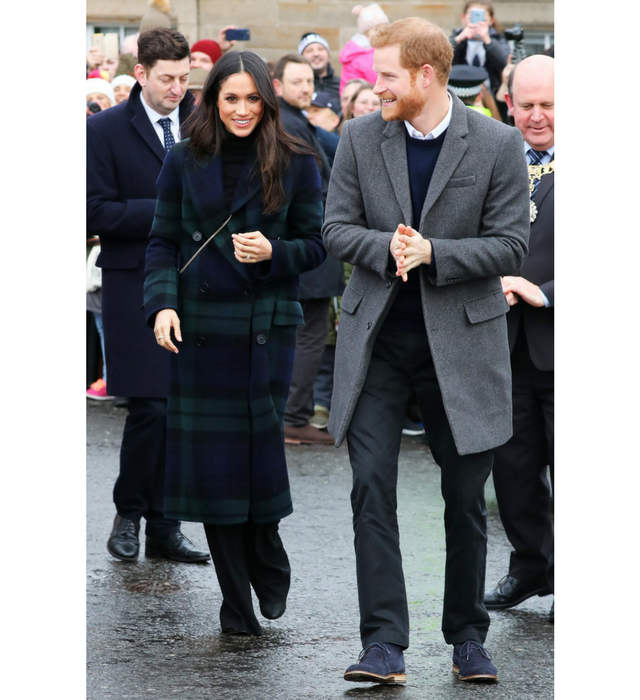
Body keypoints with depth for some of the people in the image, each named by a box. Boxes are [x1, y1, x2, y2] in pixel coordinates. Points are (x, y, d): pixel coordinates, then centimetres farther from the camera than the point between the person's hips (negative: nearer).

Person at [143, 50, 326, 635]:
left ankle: (269, 571, 25)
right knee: (211, 459, 1)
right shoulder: (184, 163, 5)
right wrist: (162, 303, -9)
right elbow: (162, 242, 6)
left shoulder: (296, 164, 1)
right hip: (199, 327, 1)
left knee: (262, 446, -2)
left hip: (266, 326, -1)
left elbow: (317, 244, 6)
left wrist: (274, 252, -14)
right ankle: (236, 602, 9)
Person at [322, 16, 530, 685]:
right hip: (376, 339, 2)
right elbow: (336, 228, 3)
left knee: (465, 498, 6)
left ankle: (468, 638, 22)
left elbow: (510, 246, -7)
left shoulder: (497, 145, -6)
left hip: (461, 341, -1)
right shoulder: (360, 137, 2)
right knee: (371, 489, -9)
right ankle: (384, 646, -8)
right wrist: (387, 249, -17)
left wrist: (432, 253, -20)